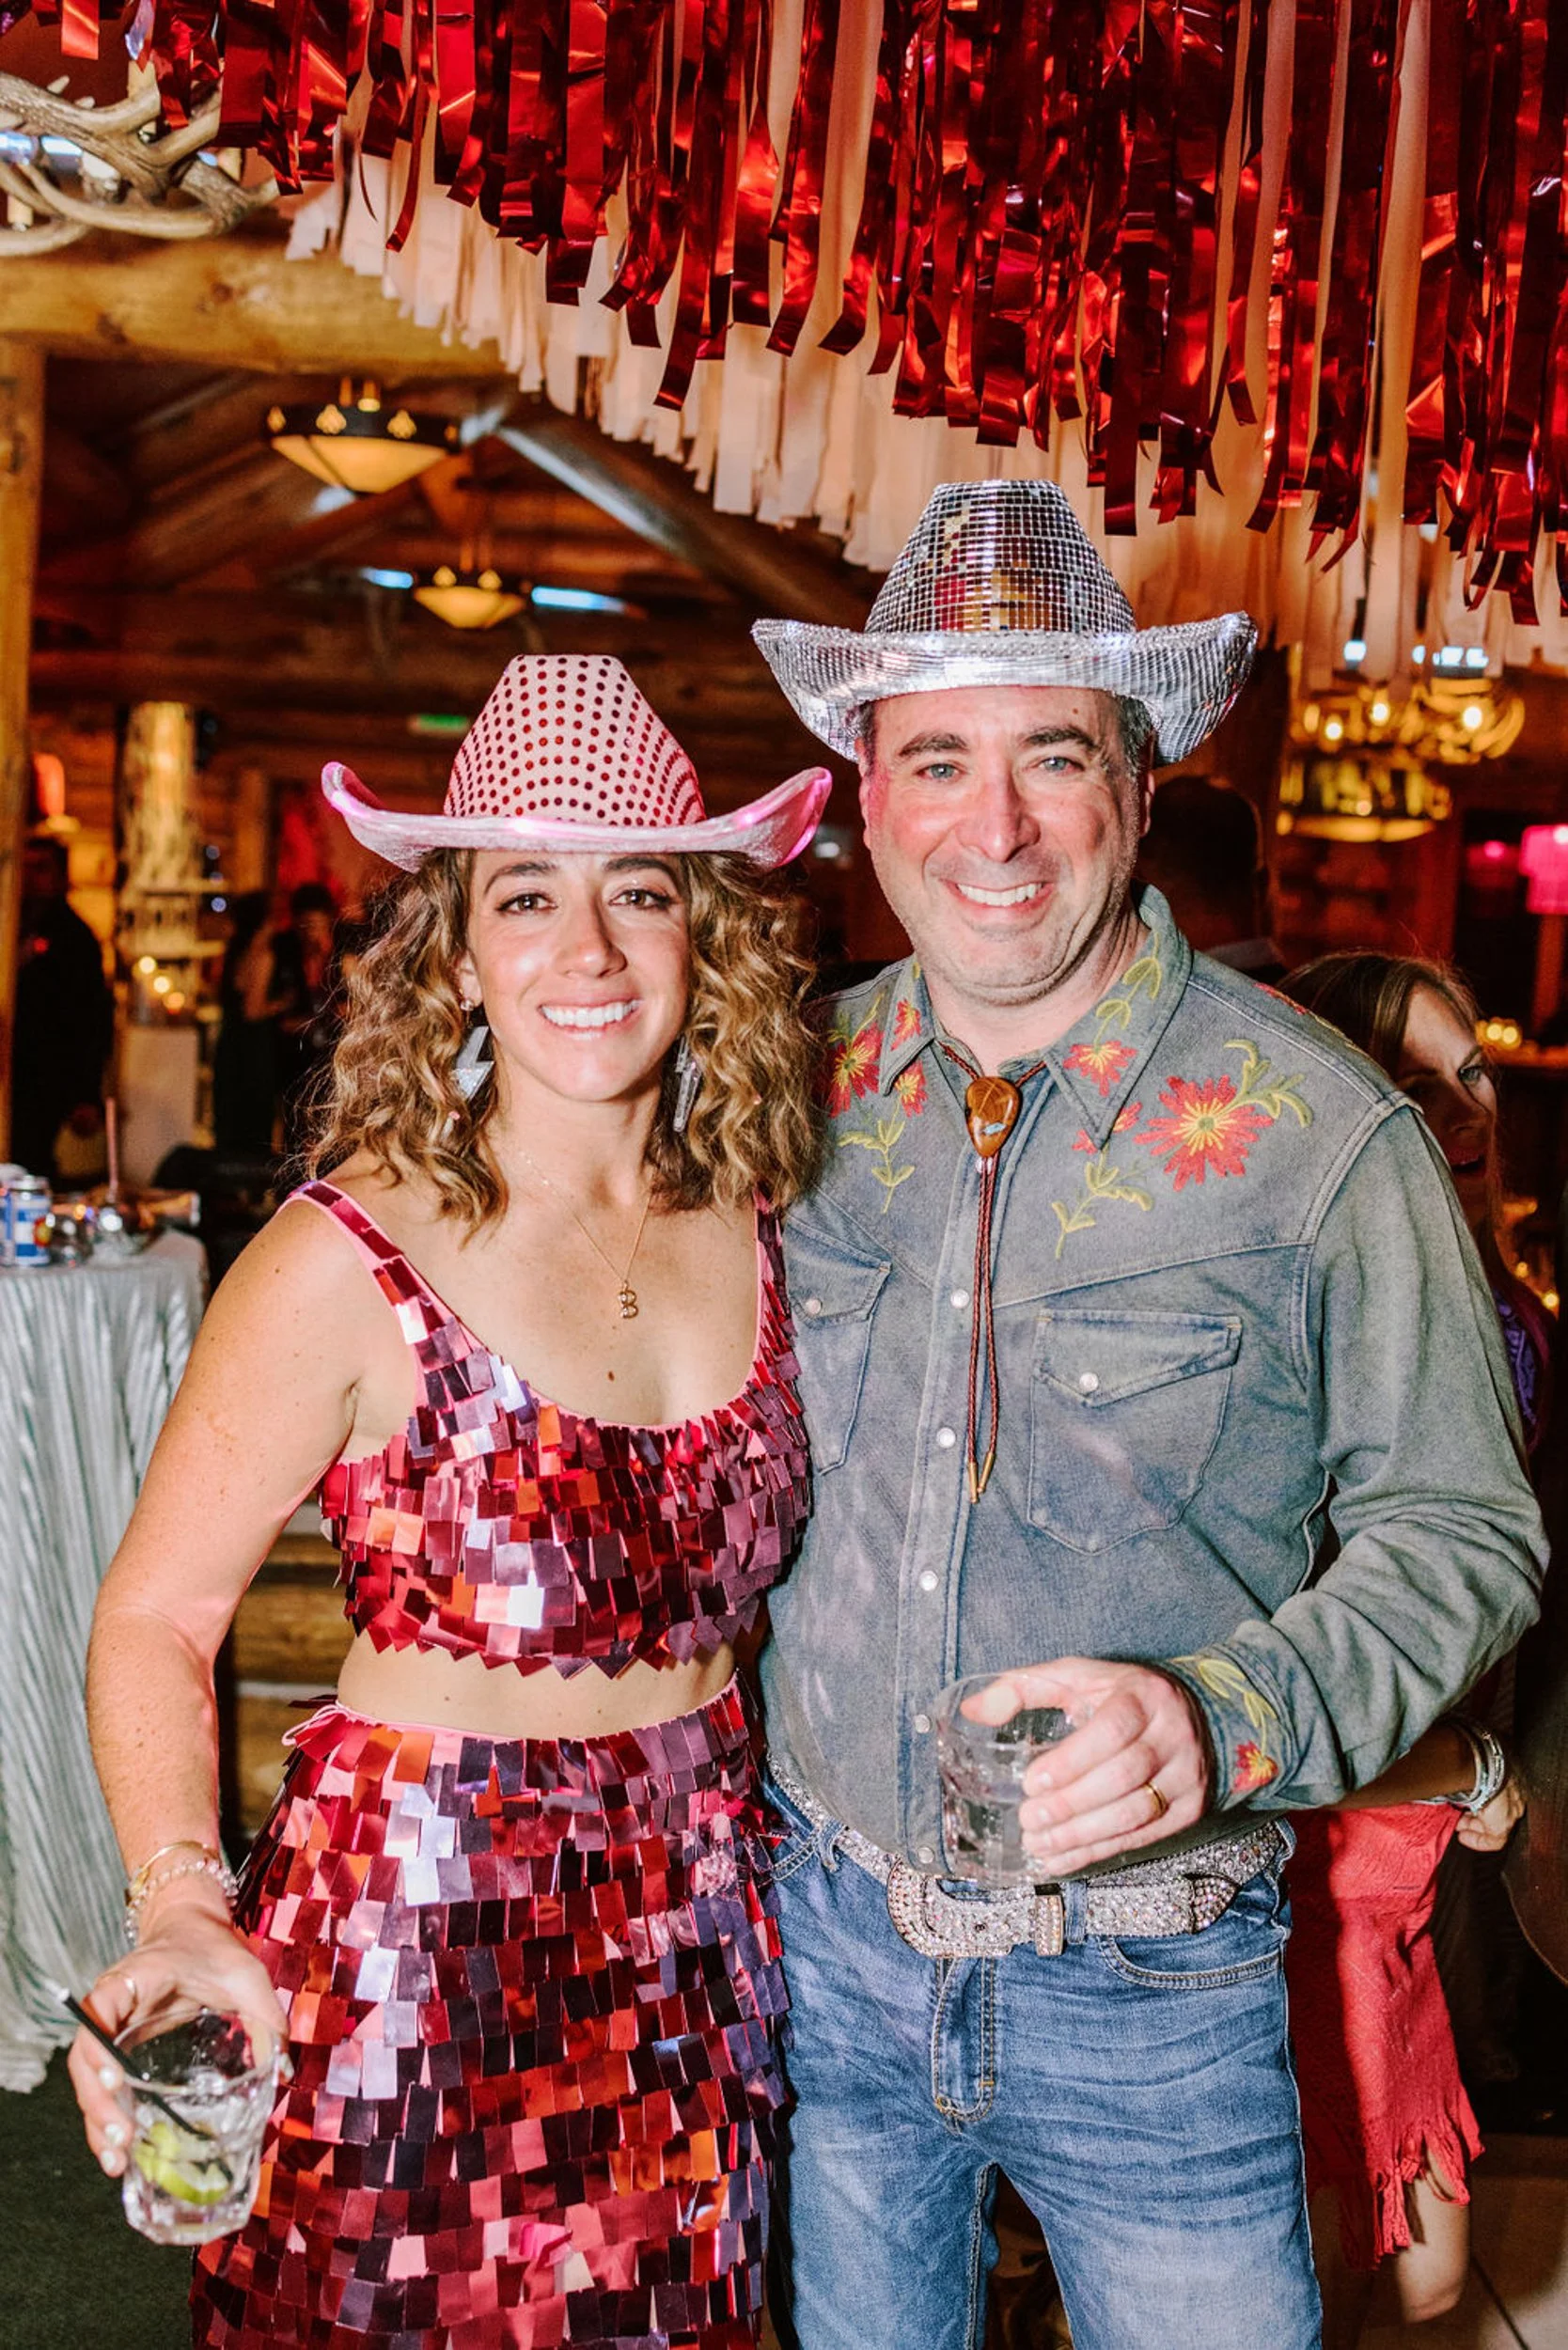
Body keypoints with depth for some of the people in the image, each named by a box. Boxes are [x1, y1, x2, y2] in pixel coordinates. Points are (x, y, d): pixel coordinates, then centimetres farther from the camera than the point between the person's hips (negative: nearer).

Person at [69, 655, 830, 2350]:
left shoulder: (750, 1224, -2)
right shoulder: (350, 1261, -17)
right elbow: (155, 1620, -11)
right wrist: (186, 1916, -24)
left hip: (698, 1929, 5)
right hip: (422, 1941, -4)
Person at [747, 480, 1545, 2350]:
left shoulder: (1314, 1130, -15)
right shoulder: (802, 1089, -3)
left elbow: (1460, 1533, -9)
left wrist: (1226, 1714, -25)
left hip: (1150, 1996, -3)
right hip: (828, 1935, 3)